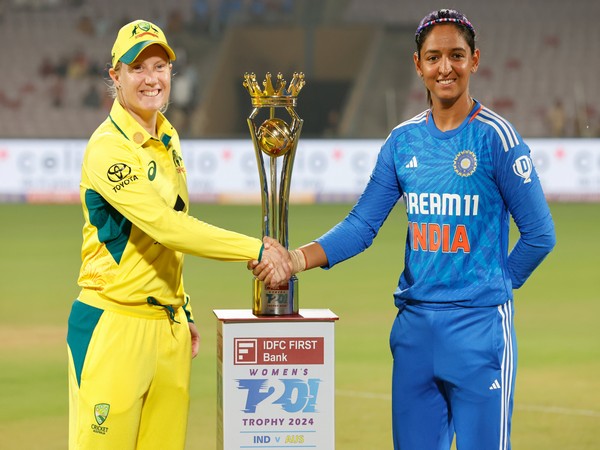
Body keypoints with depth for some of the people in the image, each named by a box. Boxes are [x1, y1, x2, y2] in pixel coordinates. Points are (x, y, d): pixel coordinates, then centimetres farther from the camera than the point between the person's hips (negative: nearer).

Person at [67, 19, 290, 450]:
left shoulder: (168, 139, 14)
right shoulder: (108, 147, -14)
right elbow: (165, 225, -23)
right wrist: (257, 249, -23)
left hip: (169, 326, 8)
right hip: (114, 326, -8)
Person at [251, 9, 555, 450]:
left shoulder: (496, 136, -7)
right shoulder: (403, 141, 7)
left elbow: (539, 234, -3)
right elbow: (362, 226, 3)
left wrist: (499, 283, 3)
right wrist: (298, 259, -10)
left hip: (479, 326, -5)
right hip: (414, 323, 5)